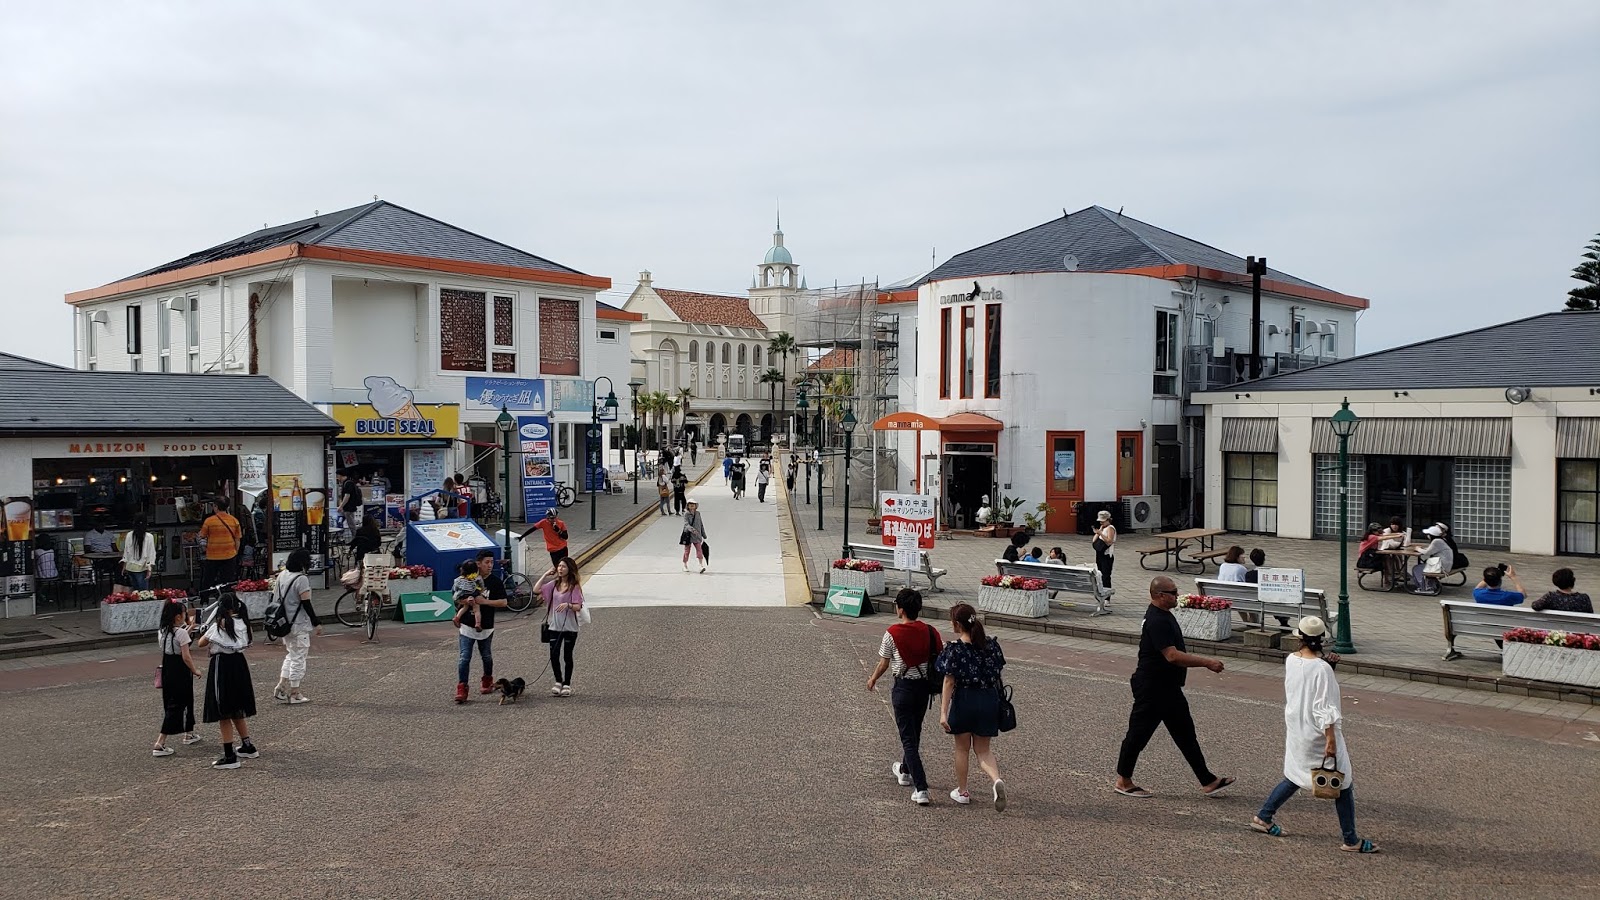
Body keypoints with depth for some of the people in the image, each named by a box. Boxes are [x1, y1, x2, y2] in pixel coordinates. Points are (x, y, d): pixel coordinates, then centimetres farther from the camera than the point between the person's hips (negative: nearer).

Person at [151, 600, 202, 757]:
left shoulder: (162, 632, 4)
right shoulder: (182, 633, -19)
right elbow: (186, 657, -20)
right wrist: (195, 671, -7)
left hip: (167, 670, 9)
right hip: (180, 672, -9)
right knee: (176, 705, -4)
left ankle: (188, 734, 38)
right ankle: (159, 744, -9)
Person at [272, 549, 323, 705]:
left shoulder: (282, 575, 6)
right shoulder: (301, 579, -18)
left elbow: (275, 596, 12)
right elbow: (306, 604, -18)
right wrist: (316, 623, -11)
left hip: (284, 623, 8)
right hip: (298, 625, -8)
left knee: (291, 655, 21)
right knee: (298, 658, 2)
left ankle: (281, 688, 16)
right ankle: (294, 694, 9)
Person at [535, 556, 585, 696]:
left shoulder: (575, 587, -8)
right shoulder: (554, 584, 5)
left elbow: (578, 607, -14)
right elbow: (536, 590, -3)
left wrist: (567, 604, -34)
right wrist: (546, 574, -2)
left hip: (570, 627, -4)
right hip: (555, 626, 4)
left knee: (567, 656, 5)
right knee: (554, 655, 1)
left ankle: (567, 684, 18)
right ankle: (558, 681, 20)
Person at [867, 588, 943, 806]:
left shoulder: (892, 633, -14)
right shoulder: (930, 632, -3)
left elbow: (883, 664, -4)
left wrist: (872, 680, 15)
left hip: (903, 688, -5)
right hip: (924, 687, 5)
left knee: (908, 738, -1)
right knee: (914, 732, 24)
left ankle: (921, 789, -9)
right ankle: (905, 771, 45)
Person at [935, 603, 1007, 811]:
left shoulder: (954, 648, -14)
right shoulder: (991, 644, -1)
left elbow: (949, 681, -15)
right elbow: (997, 675, 6)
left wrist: (943, 712, -14)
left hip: (964, 700, -4)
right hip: (989, 700, 4)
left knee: (962, 748, 16)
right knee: (983, 750, 14)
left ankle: (962, 792, 28)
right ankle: (997, 780, -13)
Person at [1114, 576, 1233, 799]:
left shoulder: (1164, 616, 10)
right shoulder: (1157, 621, -24)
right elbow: (1172, 656, -30)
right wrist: (1206, 662, -26)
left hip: (1168, 687, 11)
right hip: (1151, 688, -11)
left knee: (1185, 733, 12)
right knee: (1139, 733, 3)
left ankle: (1208, 782, 17)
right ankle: (1123, 781, 16)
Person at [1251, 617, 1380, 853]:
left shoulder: (1290, 660, -3)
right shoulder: (1322, 668, -22)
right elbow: (1324, 708, -23)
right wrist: (1330, 740, -21)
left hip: (1295, 731, 7)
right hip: (1317, 734, -7)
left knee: (1295, 777, 23)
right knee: (1343, 785, 7)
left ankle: (1263, 817, 26)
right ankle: (1351, 840, 15)